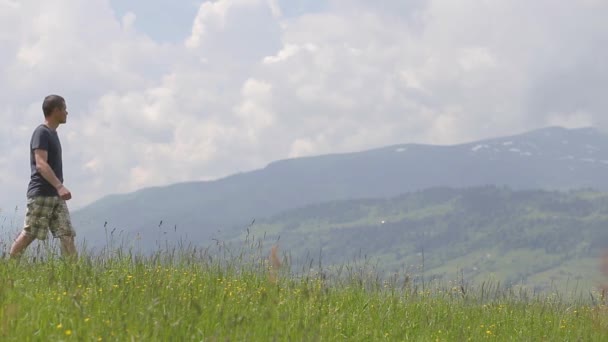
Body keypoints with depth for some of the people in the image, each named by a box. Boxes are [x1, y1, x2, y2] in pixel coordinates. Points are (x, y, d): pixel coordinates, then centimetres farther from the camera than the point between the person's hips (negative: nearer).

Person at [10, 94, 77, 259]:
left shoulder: (52, 133, 18)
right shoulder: (41, 133, -11)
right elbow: (41, 164, -22)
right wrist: (59, 186, -31)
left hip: (55, 195, 9)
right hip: (41, 195, -9)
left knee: (67, 234, 0)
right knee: (29, 234, -5)